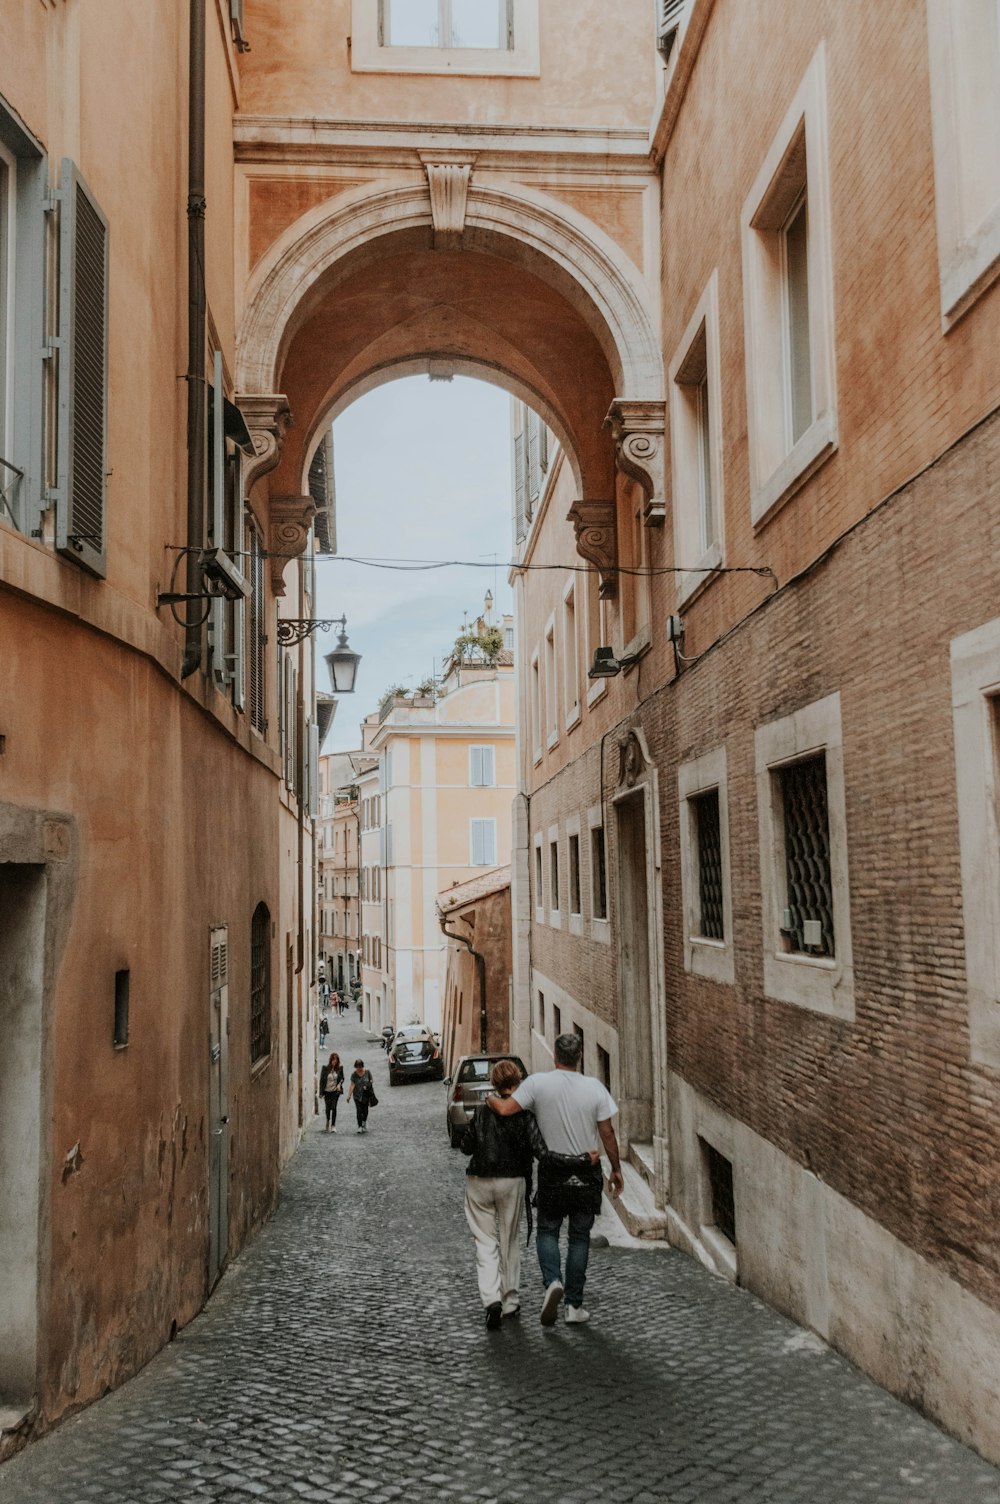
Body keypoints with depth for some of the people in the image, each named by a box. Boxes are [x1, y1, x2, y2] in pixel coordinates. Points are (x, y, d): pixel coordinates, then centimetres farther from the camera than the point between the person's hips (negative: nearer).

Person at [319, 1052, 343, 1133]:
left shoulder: (340, 1068, -3)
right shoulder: (325, 1068, -7)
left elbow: (342, 1078, 11)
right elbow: (321, 1080, -3)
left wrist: (340, 1084, -11)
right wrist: (321, 1092, -6)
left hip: (335, 1091, 0)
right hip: (327, 1091, 0)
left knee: (334, 1107, -9)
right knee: (328, 1108, 8)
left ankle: (333, 1126, -3)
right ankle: (327, 1124, 33)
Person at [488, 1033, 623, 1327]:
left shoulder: (538, 1083, -11)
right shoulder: (595, 1087, -7)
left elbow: (505, 1109, -18)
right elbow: (607, 1133, -2)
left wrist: (489, 1099, 4)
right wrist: (616, 1169, 10)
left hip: (552, 1173, -1)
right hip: (587, 1174, 1)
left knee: (547, 1231, 15)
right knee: (580, 1237, 11)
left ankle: (552, 1281, -10)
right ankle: (574, 1305, 14)